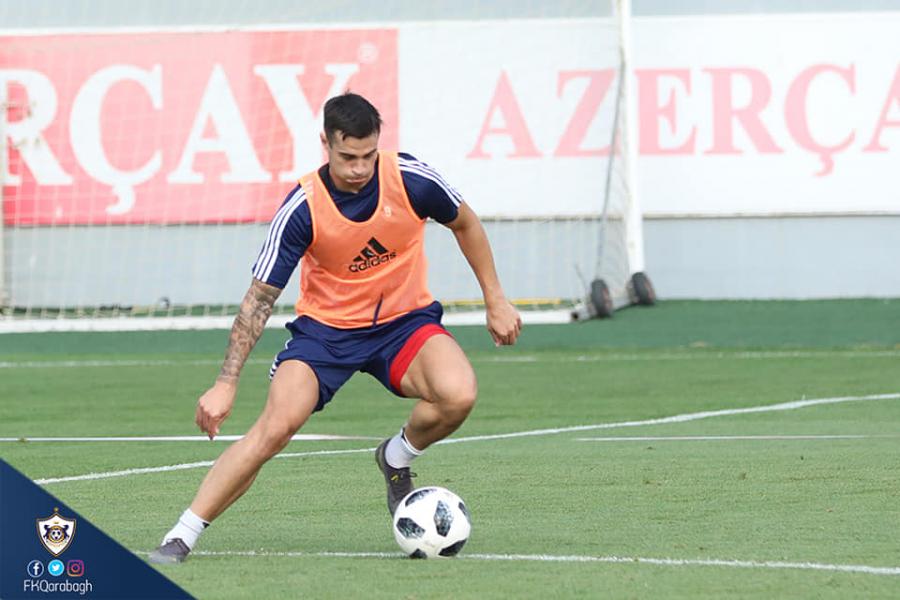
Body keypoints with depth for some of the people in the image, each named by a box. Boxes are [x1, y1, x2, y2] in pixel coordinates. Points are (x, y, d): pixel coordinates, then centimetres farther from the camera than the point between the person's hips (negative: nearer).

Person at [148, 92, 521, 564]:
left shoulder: (412, 180, -17)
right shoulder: (302, 209, -21)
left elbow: (465, 224, 6)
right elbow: (261, 296, -15)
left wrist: (495, 300, 10)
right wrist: (226, 384, -20)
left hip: (405, 319, 2)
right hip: (326, 326, -2)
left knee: (458, 394, -28)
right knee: (276, 426, -24)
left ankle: (396, 459, 5)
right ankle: (181, 538, -16)